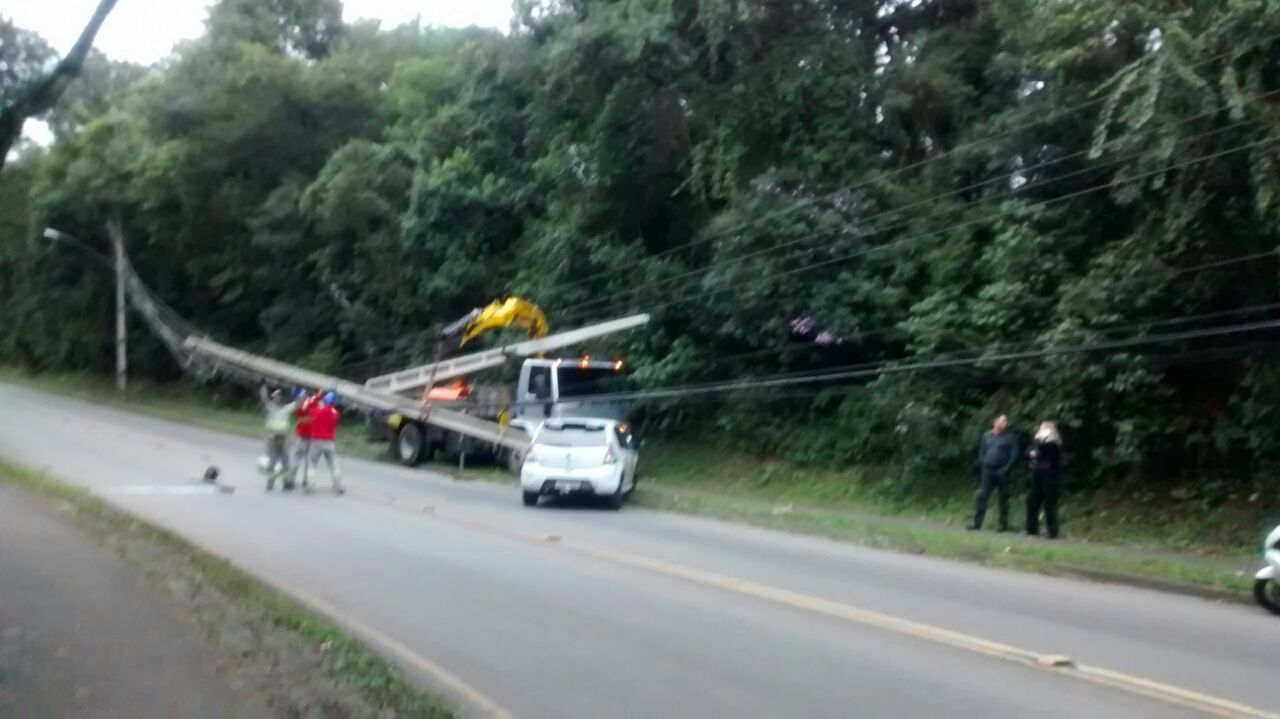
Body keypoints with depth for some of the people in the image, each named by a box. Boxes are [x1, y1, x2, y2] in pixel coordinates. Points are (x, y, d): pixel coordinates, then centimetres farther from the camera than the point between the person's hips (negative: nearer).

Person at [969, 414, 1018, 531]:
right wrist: (983, 466, 0)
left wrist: (1007, 468, -14)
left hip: (1002, 472, -2)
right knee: (981, 496, -3)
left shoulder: (1009, 437, 0)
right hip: (988, 471, 2)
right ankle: (977, 523, -1)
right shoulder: (986, 436, 10)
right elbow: (982, 453, 14)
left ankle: (1004, 524, 10)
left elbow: (1014, 454, -4)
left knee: (1003, 498, 3)